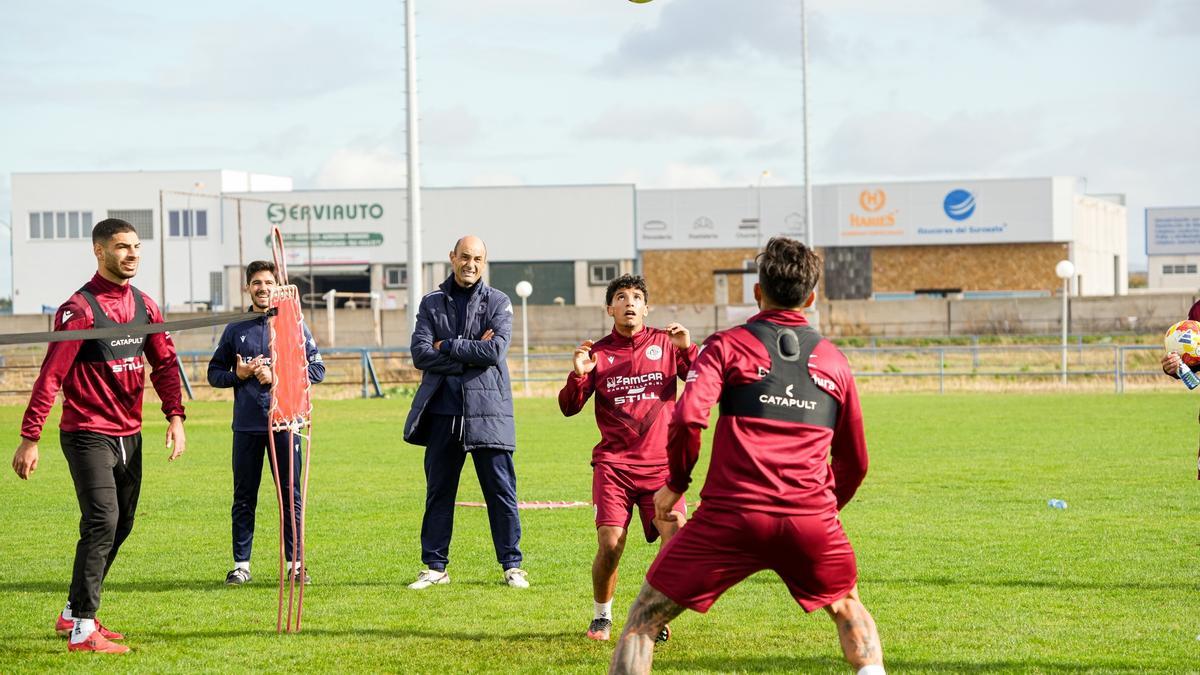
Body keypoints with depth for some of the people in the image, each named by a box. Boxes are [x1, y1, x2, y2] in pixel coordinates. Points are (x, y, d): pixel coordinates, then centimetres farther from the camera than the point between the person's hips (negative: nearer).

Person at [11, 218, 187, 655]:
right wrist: (30, 438, -19)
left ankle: (72, 615, 26)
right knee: (102, 523, -17)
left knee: (120, 527, 13)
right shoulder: (80, 309, -12)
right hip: (88, 434, -8)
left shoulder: (144, 306, 10)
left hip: (129, 435, 8)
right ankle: (82, 631, -15)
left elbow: (164, 363, 13)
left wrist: (175, 415, -2)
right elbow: (51, 375, -15)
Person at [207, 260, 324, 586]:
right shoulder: (235, 329, 11)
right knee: (243, 497, 5)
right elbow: (214, 373, 15)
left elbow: (317, 369, 1)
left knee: (291, 494, 0)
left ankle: (295, 562, 6)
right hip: (246, 425, 2)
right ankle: (241, 564, 9)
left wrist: (277, 376, -10)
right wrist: (238, 375, -5)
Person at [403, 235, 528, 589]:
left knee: (501, 490, -1)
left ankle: (512, 564, 6)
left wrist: (448, 346, -6)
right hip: (443, 412, 2)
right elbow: (420, 354, -3)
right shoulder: (431, 303, 10)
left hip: (487, 411, -2)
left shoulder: (498, 302, 4)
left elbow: (496, 350, -12)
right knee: (438, 490, 7)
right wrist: (470, 354, -10)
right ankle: (435, 566, 14)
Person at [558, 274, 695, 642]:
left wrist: (688, 349, -15)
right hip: (614, 463, 0)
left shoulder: (666, 343, 7)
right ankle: (601, 617, 14)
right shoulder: (598, 352, 7)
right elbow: (569, 407, 5)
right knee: (609, 546, -11)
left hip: (661, 463, 0)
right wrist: (578, 374, -13)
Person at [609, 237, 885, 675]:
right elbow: (855, 461, 23)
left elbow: (688, 417, -10)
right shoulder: (834, 361, 17)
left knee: (647, 615, 8)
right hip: (812, 517, 3)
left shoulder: (726, 346, 7)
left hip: (731, 515, -3)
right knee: (848, 608, 27)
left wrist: (676, 483, 6)